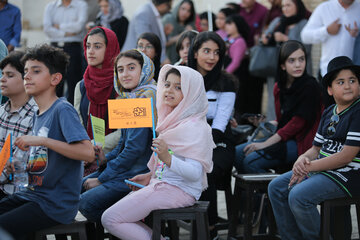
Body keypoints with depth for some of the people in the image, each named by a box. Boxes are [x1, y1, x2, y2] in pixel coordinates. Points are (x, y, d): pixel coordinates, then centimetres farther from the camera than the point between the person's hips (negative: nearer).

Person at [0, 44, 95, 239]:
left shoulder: (63, 110, -11)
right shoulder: (39, 114, 15)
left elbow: (88, 153, -24)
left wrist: (42, 140, -25)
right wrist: (30, 148, 8)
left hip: (54, 206, -8)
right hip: (32, 194, 8)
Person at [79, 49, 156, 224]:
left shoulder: (146, 97, -17)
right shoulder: (129, 97, 13)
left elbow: (136, 147, -20)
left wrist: (102, 178, -13)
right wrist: (106, 160, 2)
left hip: (140, 174, -10)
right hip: (125, 168, 10)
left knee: (87, 203, -17)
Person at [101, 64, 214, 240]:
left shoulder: (195, 127, -16)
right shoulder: (173, 120, 15)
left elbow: (195, 173, -23)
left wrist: (167, 158, -36)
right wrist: (150, 176, 19)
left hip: (178, 191, -10)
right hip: (162, 184, 10)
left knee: (110, 219, -13)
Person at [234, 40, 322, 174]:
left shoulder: (310, 86, -13)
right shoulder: (279, 87, 12)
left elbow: (298, 122, -16)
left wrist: (265, 144, -16)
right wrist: (272, 124, -1)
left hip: (301, 143, -8)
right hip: (284, 137, 8)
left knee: (251, 161, -23)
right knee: (238, 153, -2)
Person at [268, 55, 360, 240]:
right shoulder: (328, 113, 14)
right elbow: (316, 148, 17)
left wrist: (310, 167, -16)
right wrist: (303, 159, -7)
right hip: (321, 168, 9)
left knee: (298, 196, -27)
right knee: (276, 188, 4)